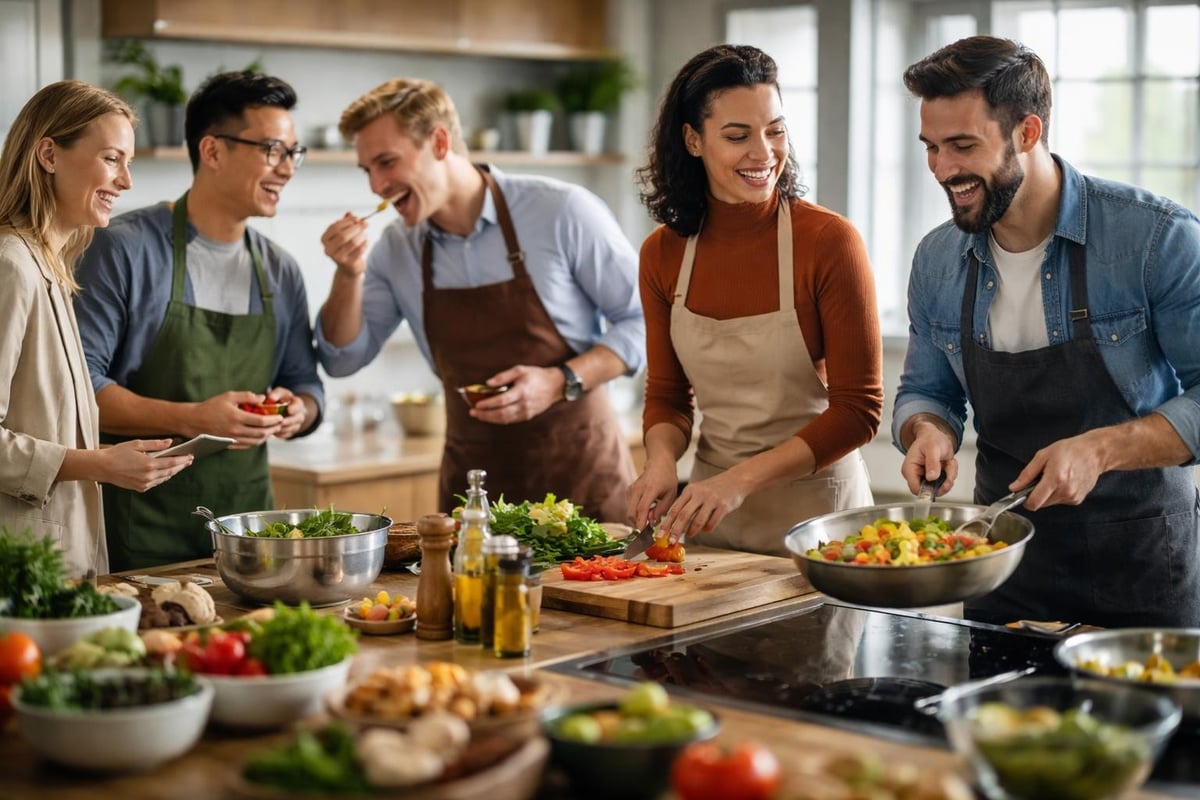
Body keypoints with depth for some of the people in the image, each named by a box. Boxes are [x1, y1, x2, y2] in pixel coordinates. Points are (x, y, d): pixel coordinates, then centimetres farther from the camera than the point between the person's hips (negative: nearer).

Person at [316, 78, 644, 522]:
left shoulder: (561, 212, -12)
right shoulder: (397, 247, 3)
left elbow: (643, 319, -6)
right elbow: (344, 359, 9)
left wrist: (560, 383, -19)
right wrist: (349, 275, -8)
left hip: (578, 469, -3)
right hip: (472, 480, 4)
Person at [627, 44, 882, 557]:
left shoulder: (830, 241, -15)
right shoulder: (662, 254, -2)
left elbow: (858, 410, -15)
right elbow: (666, 396, 8)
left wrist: (743, 478, -24)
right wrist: (662, 459, -14)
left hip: (816, 513, -4)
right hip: (713, 519, 4)